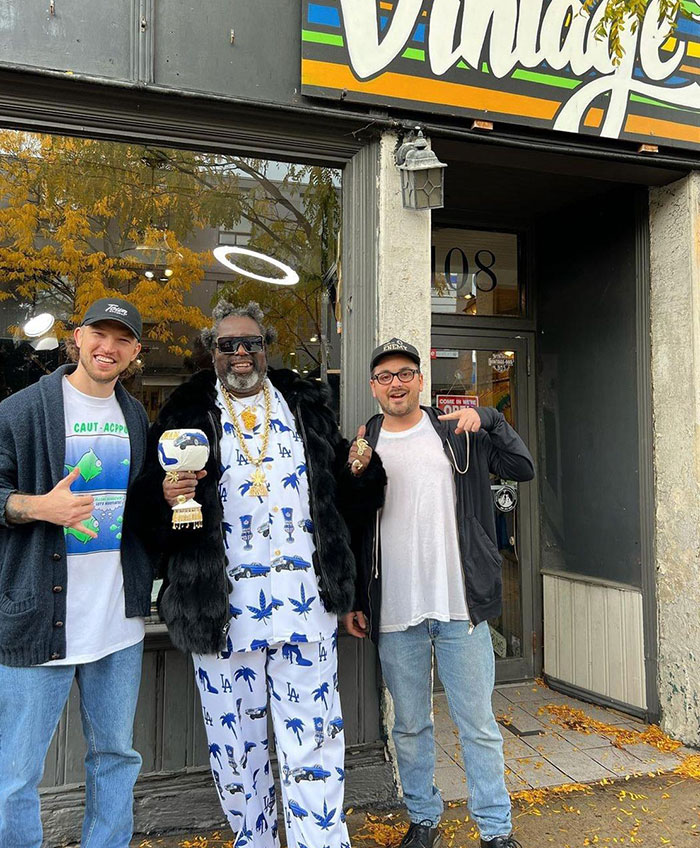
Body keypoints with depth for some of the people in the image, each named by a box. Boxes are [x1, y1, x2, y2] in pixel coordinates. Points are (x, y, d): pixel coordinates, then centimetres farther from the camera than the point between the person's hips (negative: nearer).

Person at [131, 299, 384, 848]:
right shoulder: (185, 414, 5)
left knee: (313, 739, 4)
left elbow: (346, 498, 14)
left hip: (304, 601, 0)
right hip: (221, 605, 0)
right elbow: (149, 503, 4)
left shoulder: (307, 406, 10)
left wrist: (359, 470, -6)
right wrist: (167, 498, -17)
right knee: (236, 744, 14)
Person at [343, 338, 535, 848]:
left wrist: (488, 420, -13)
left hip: (460, 608, -1)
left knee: (478, 725, 7)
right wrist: (354, 601, 8)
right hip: (394, 615, 2)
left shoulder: (456, 433, 4)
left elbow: (523, 469, -1)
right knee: (410, 726, 14)